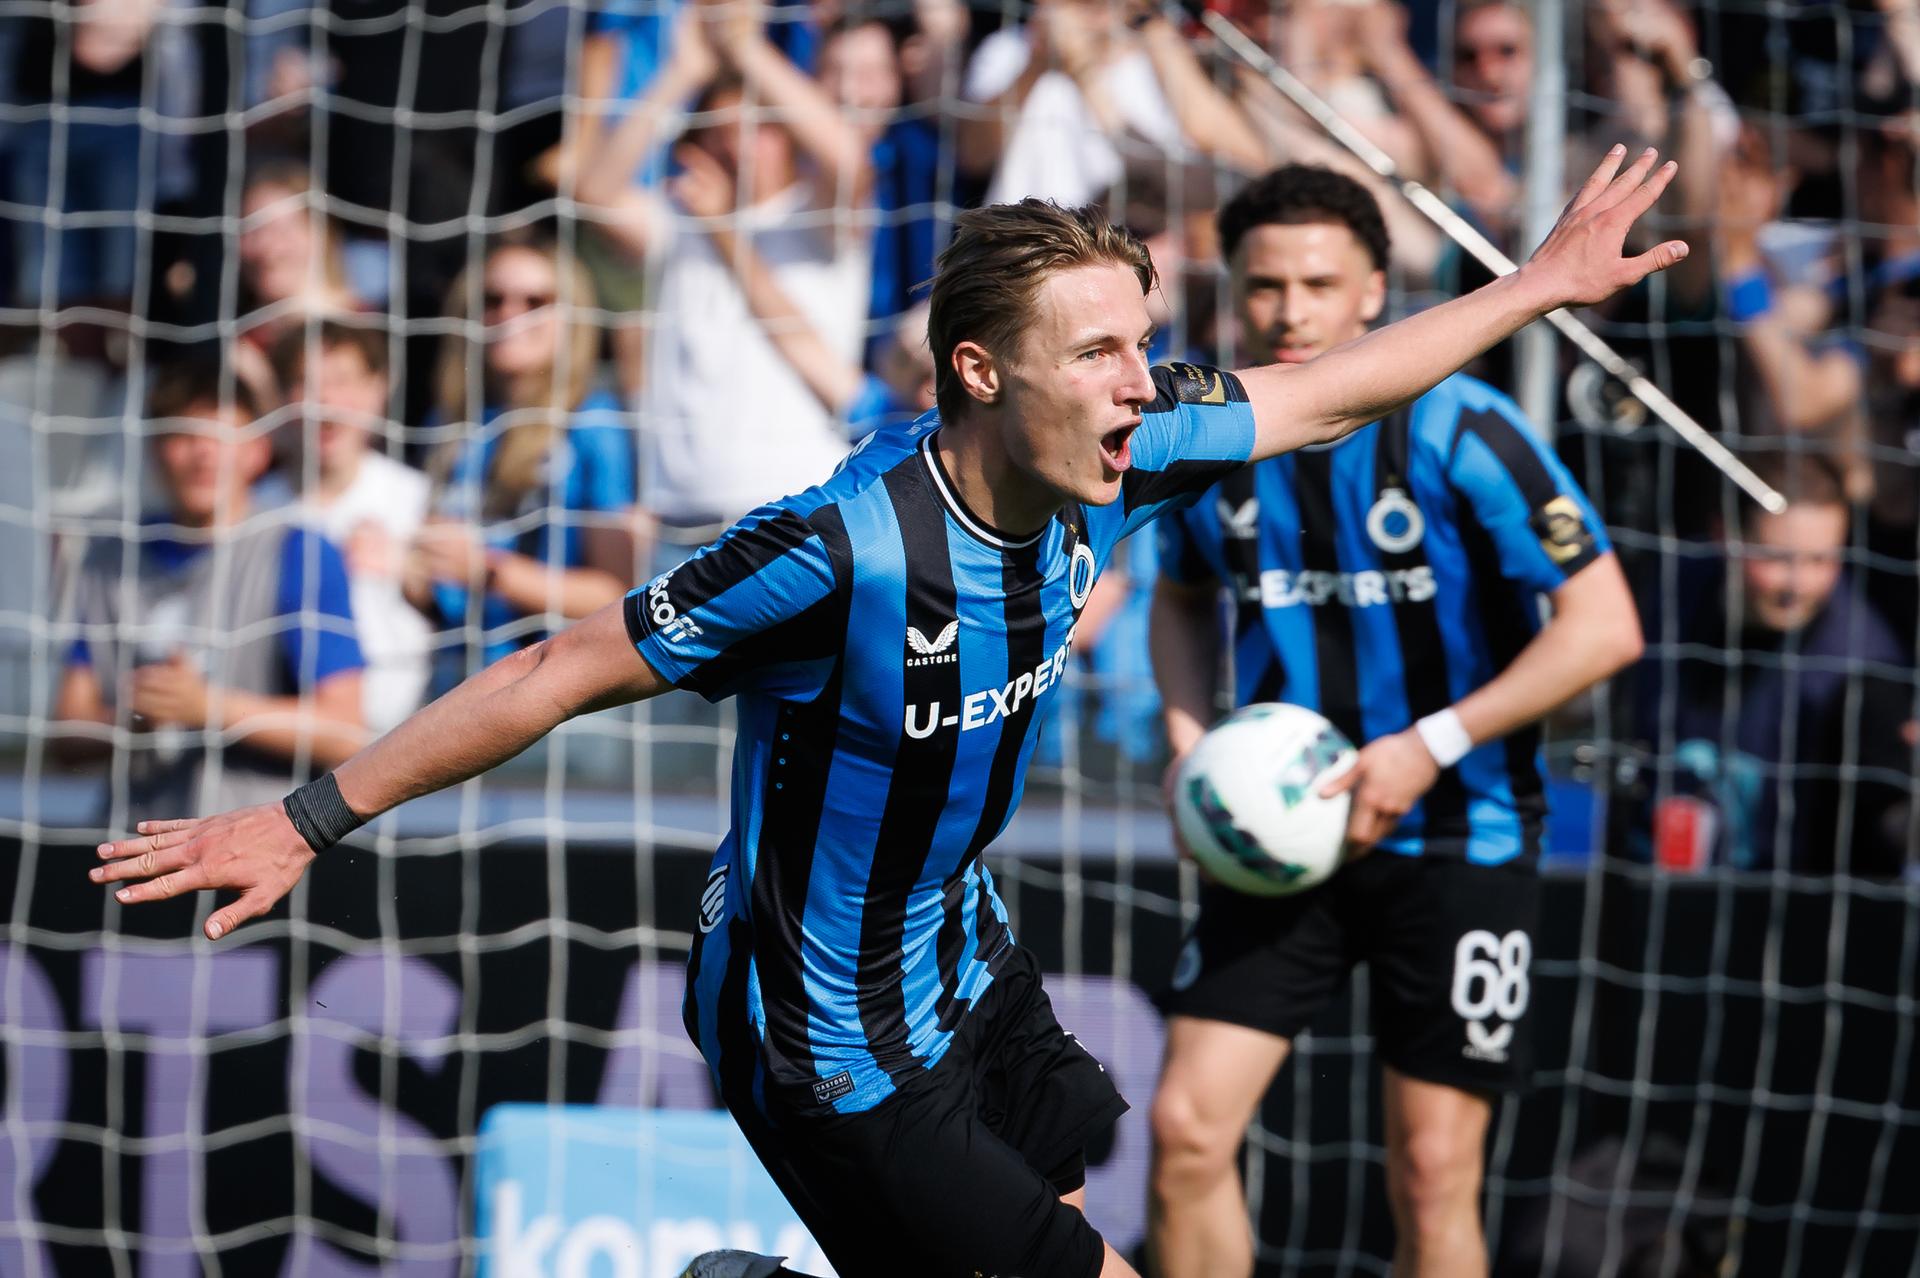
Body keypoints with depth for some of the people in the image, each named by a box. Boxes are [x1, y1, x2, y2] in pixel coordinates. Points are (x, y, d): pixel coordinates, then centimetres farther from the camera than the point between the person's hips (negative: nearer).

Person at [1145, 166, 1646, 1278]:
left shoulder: (1461, 432, -14)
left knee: (1432, 1173, -2)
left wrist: (1432, 746, -19)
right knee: (1189, 1129, -7)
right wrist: (1189, 740, 2)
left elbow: (1605, 627, -14)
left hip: (1458, 842, -4)